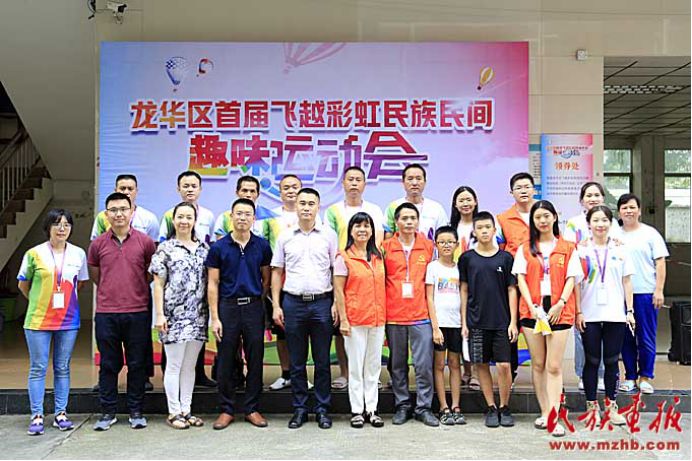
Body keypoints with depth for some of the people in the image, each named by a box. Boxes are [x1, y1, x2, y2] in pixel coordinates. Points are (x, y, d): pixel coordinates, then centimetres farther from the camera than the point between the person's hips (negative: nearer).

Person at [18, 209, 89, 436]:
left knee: (63, 368, 8)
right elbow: (23, 286, 8)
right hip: (38, 320, -2)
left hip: (68, 320, 2)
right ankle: (37, 416, 11)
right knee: (38, 368, 2)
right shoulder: (34, 253, -2)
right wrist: (40, 301, 11)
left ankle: (61, 413, 16)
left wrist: (65, 298, 10)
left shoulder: (78, 254, 4)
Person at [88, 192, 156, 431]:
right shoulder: (98, 244, 4)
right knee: (108, 364, 9)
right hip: (106, 313, 1)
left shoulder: (145, 242, 0)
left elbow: (153, 272, 12)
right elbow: (94, 276, 16)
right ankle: (108, 412, 20)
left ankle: (136, 412, 18)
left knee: (137, 364, 7)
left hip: (137, 312, -1)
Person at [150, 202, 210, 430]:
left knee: (190, 365, 10)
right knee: (174, 365, 2)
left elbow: (209, 281, 12)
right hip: (174, 315, -4)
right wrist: (159, 314, -10)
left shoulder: (204, 248, 10)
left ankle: (186, 410, 19)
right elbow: (158, 284, -3)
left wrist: (212, 312, 6)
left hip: (198, 315, 4)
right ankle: (174, 412, 12)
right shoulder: (165, 249, -2)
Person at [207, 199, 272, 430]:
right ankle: (227, 410, 18)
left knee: (255, 360, 6)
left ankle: (252, 409, 18)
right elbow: (213, 284, 0)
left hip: (254, 307, 1)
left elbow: (266, 279, 10)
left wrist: (255, 299, 0)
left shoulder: (262, 246, 3)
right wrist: (214, 317, -5)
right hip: (228, 306, -1)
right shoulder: (219, 247, 0)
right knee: (226, 361, 5)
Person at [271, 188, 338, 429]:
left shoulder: (329, 235, 4)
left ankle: (322, 409, 16)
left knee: (322, 361, 5)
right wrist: (276, 305, 2)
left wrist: (336, 303, -4)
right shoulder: (285, 237, 7)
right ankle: (299, 409, 20)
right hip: (293, 303, 1)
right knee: (296, 362, 8)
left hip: (322, 302, -1)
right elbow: (277, 272, 9)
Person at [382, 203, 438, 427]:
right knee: (397, 364, 10)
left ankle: (423, 407, 13)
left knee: (424, 364, 0)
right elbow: (379, 279, 7)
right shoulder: (386, 247, 1)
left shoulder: (427, 245, 5)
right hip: (393, 315, 0)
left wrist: (434, 317, 10)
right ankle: (402, 406, 22)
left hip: (421, 314, 0)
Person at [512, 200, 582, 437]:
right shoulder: (525, 249, 10)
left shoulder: (567, 248, 8)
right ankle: (544, 412, 16)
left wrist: (560, 304, -11)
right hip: (532, 310, 2)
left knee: (554, 366, -4)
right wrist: (531, 306, -10)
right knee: (538, 364, 7)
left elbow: (571, 278, 3)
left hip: (559, 311, -2)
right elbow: (521, 279, 3)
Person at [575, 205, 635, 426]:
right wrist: (578, 312, -6)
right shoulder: (581, 249, 1)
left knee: (612, 361, 8)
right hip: (589, 315, -1)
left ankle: (611, 405, 18)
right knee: (592, 361, 5)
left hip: (615, 314, 2)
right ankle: (592, 406, 14)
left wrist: (630, 311, 4)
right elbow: (576, 282, 0)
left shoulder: (620, 249, 7)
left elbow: (626, 281, 8)